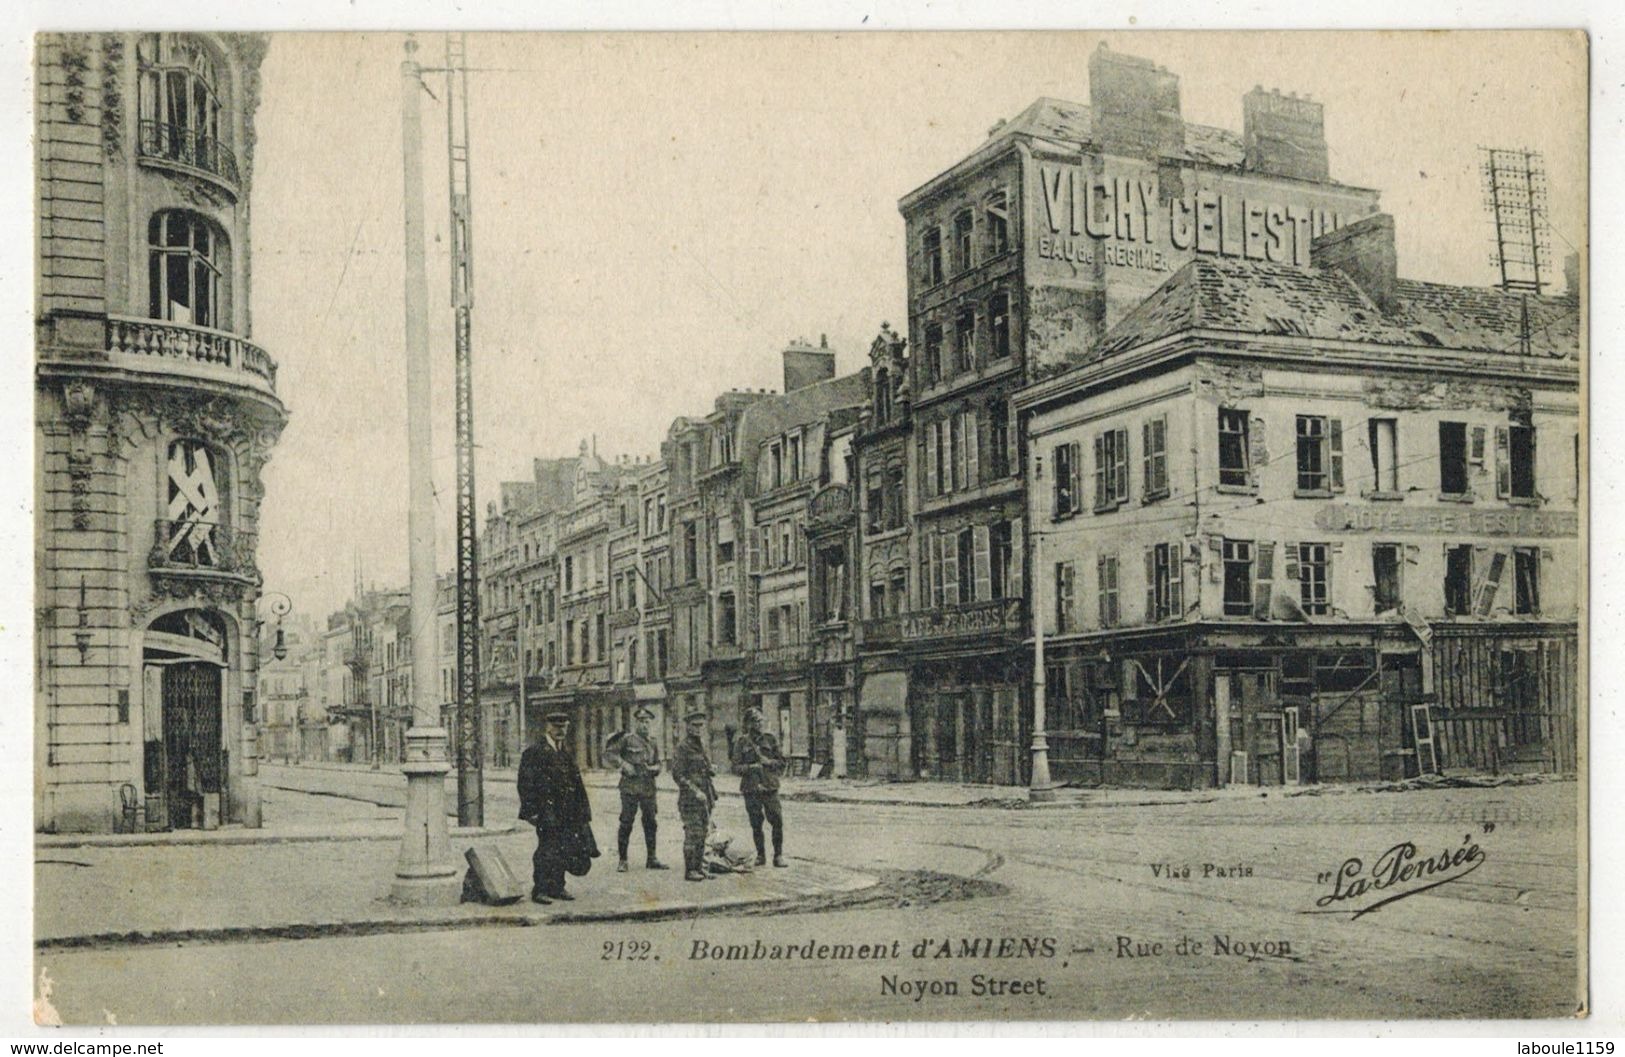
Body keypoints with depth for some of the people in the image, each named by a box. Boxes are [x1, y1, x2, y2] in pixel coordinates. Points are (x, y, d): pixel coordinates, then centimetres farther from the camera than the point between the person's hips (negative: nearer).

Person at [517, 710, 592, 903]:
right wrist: (532, 811, -16)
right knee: (547, 849, -8)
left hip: (566, 812, 7)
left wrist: (582, 810, 16)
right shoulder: (535, 752, -7)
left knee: (563, 850, 9)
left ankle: (557, 887, 18)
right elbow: (526, 783, -11)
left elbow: (576, 780, 19)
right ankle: (539, 890, -3)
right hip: (547, 810, -7)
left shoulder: (566, 750, 15)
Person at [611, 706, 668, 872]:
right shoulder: (627, 739, 0)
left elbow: (658, 764, 19)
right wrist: (624, 763, -12)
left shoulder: (653, 742, 14)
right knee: (626, 823, -5)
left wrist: (654, 768, -2)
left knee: (650, 823, 7)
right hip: (630, 786, -5)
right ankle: (622, 860, 1)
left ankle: (651, 859, 15)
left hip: (648, 788, 5)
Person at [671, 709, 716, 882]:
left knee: (703, 834, 10)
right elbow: (678, 774, -15)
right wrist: (695, 791, -19)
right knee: (693, 834, -8)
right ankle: (689, 870, -3)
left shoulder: (701, 747, 17)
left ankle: (699, 867, 17)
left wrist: (712, 790, 15)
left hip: (704, 798, 8)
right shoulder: (683, 749, -9)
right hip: (690, 799, -8)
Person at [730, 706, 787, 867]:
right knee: (756, 825, 5)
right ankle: (760, 856, 18)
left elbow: (781, 763, 9)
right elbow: (736, 768, 0)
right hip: (751, 789, -1)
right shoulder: (741, 742, 2)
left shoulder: (770, 739, 7)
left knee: (777, 822, -5)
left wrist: (769, 762, -10)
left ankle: (778, 856, 4)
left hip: (770, 787, 1)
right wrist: (750, 767, -17)